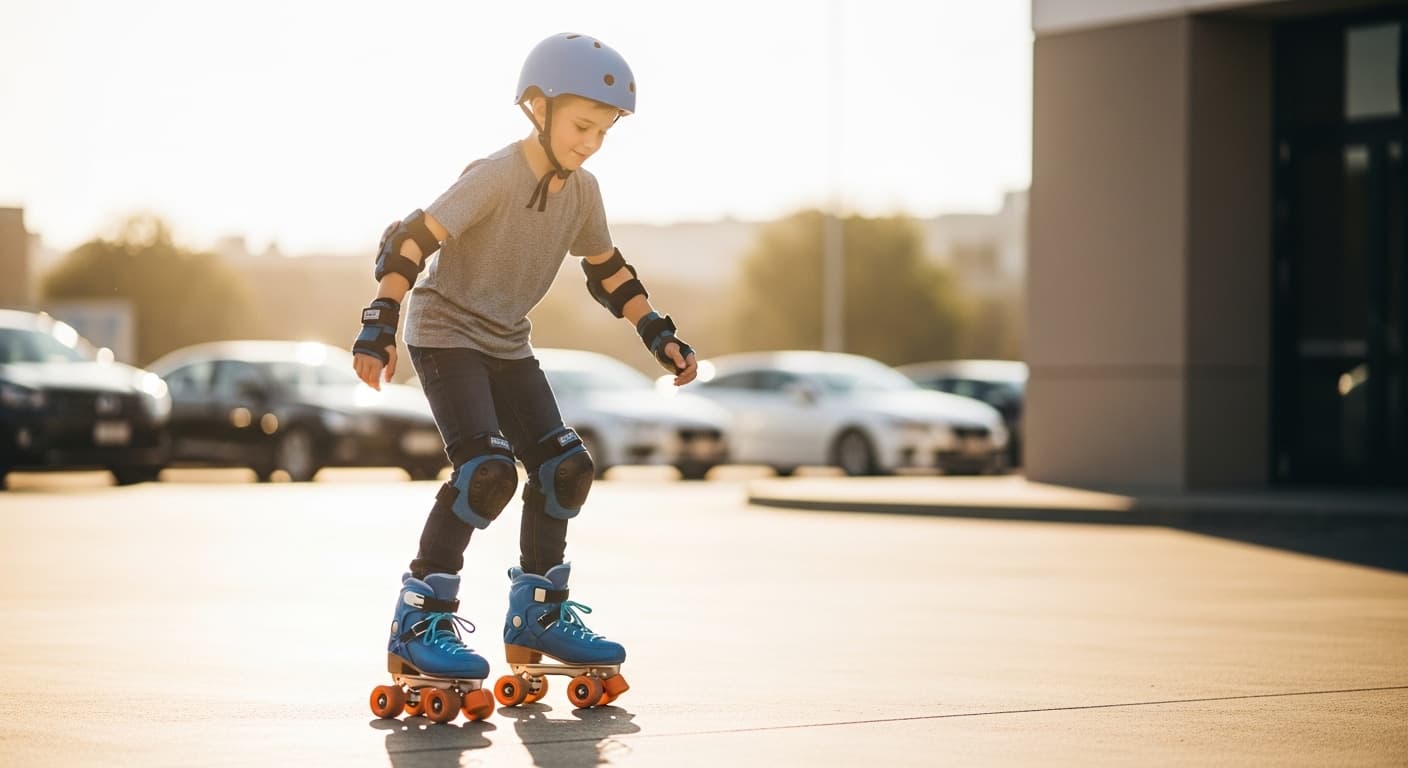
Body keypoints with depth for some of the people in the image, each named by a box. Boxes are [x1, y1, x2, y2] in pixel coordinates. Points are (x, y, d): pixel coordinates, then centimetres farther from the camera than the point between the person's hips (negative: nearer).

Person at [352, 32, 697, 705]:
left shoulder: (582, 192, -1)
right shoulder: (495, 176, -23)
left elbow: (608, 272, 14)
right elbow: (410, 240, -27)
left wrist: (658, 334, 8)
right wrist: (379, 324, -35)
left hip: (507, 344, 8)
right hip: (445, 331, -8)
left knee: (565, 468, 3)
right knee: (487, 471, -22)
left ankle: (536, 612, 20)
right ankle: (419, 621, -14)